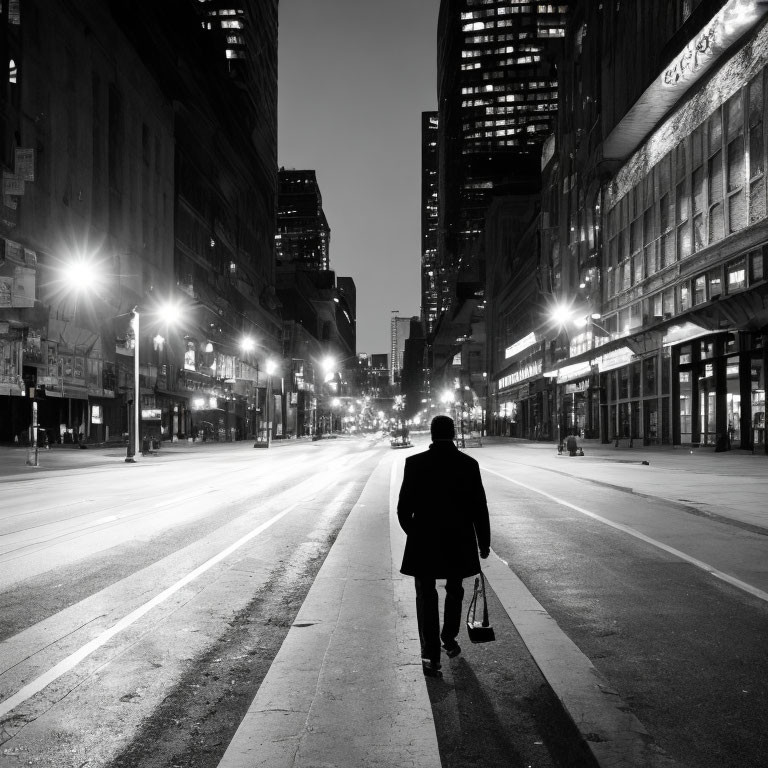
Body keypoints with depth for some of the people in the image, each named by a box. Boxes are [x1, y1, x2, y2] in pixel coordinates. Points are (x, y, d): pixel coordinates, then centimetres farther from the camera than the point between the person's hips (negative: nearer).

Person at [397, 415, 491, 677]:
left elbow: (403, 508, -5)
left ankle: (431, 655, 2)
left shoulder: (415, 463, -8)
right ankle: (449, 639, 36)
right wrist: (484, 543, 8)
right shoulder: (469, 464, -6)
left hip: (423, 542, -1)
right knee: (454, 592, 23)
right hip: (459, 542, 2)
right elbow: (479, 508, -3)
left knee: (426, 597, 6)